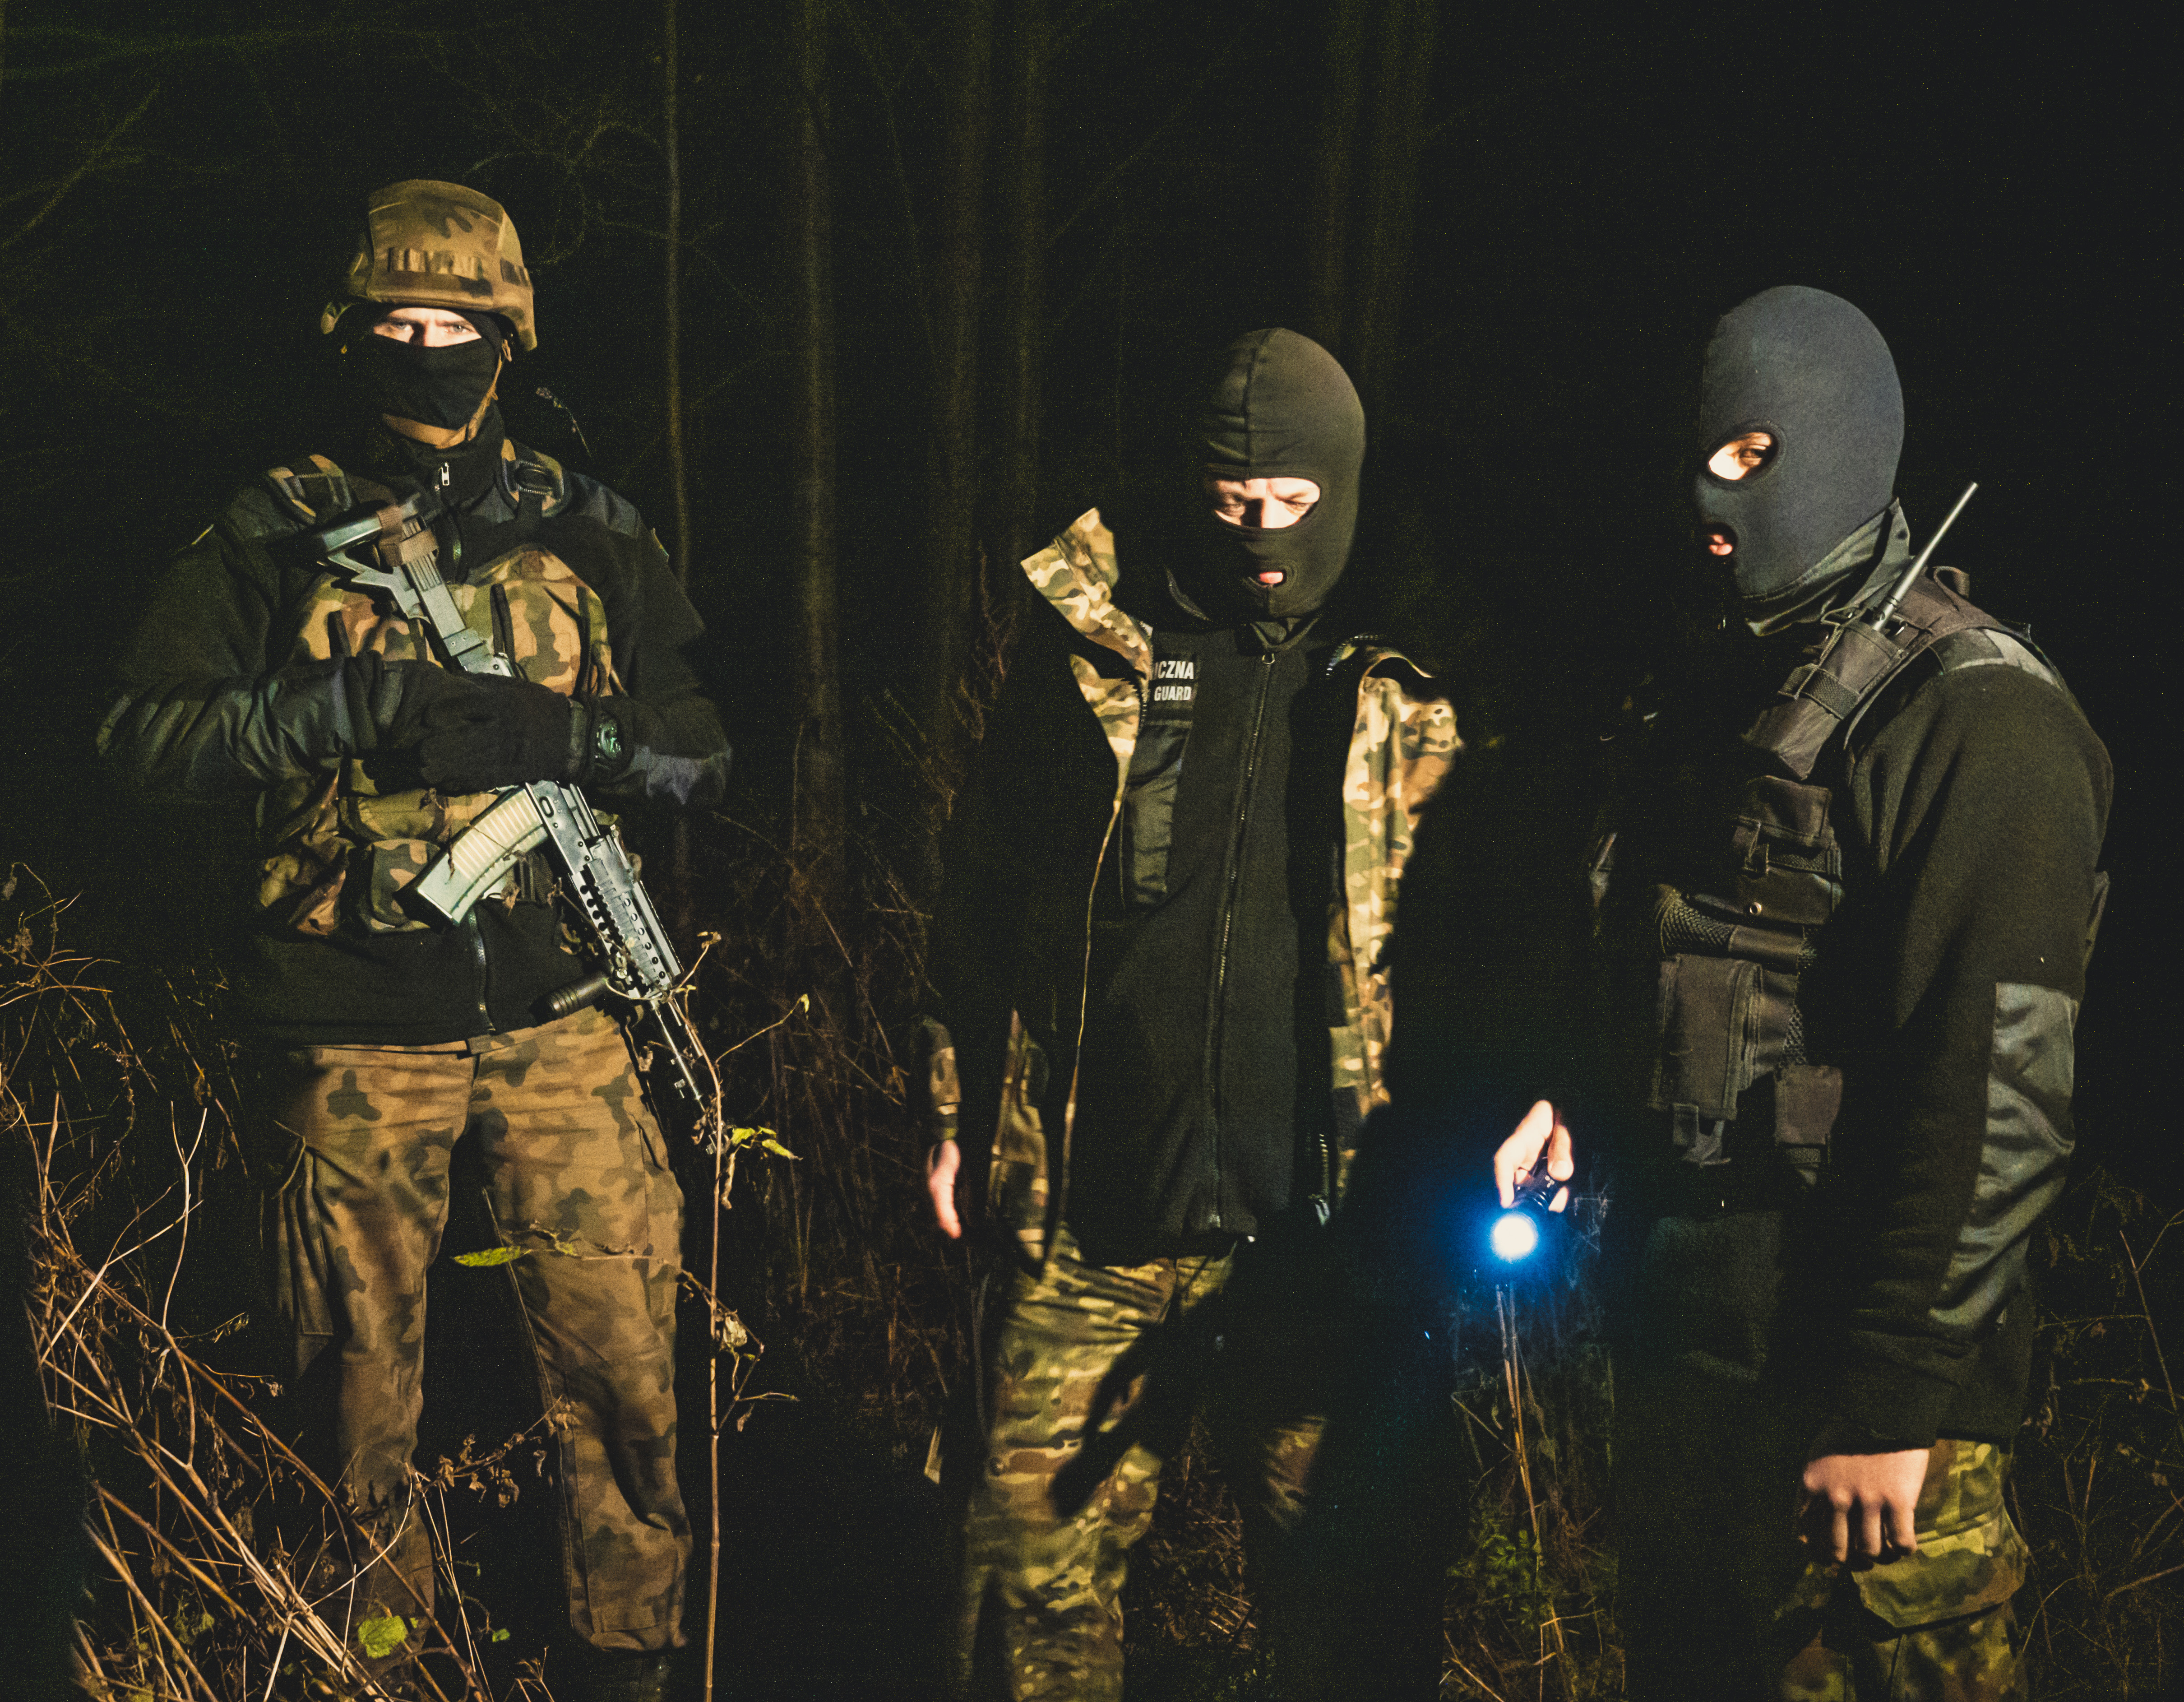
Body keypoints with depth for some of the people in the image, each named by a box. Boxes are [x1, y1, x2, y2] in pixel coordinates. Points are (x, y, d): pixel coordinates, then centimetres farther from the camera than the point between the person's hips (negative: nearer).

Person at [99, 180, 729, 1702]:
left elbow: (703, 754, 6)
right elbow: (144, 732, -6)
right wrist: (343, 704, -18)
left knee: (624, 1367, -1)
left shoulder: (588, 536, 8)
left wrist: (549, 731, -13)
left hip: (555, 1009, 1)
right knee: (364, 1381, 10)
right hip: (357, 1031, -1)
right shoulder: (279, 536, 3)